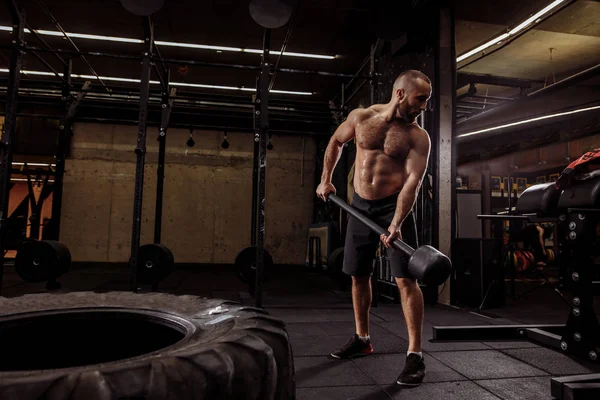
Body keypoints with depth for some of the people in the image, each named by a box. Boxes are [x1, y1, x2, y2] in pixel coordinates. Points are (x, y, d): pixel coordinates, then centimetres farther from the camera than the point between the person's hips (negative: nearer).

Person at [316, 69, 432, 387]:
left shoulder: (418, 137, -8)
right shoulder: (361, 117, 0)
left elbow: (413, 180, -19)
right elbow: (336, 141, 17)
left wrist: (395, 224, -31)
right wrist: (326, 179, 12)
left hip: (394, 206, -3)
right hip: (359, 205, 4)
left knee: (405, 279, -10)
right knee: (358, 275, 12)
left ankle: (415, 354, 2)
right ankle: (362, 339, 30)